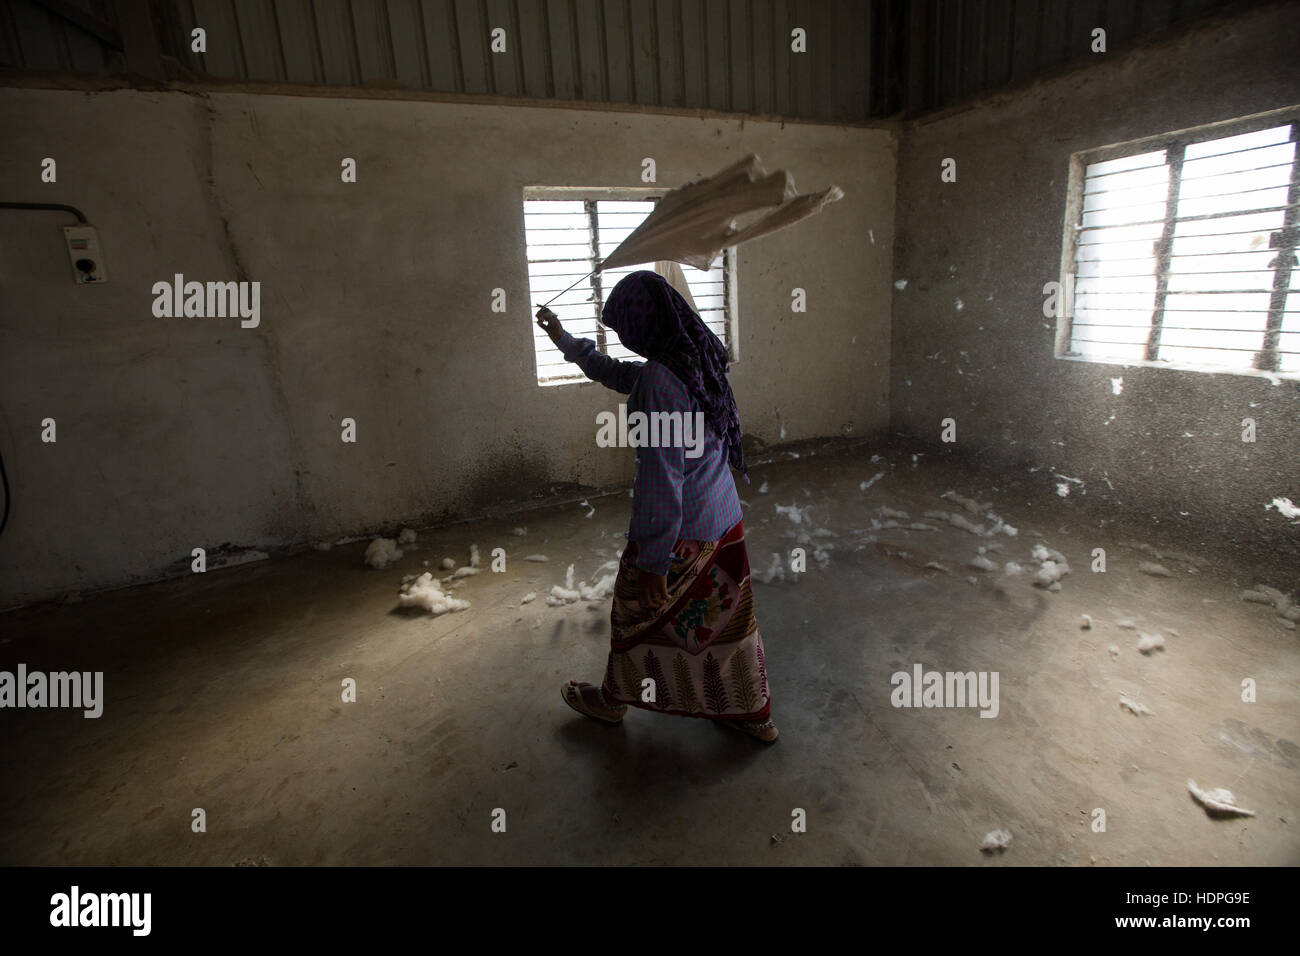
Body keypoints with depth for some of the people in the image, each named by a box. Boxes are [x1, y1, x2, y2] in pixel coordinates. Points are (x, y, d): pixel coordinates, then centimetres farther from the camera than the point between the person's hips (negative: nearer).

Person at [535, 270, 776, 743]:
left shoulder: (659, 381, -25)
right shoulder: (699, 360, 4)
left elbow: (661, 478, -26)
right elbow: (617, 373, 20)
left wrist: (653, 562, -19)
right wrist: (565, 341, 28)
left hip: (681, 528, -8)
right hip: (724, 516, 8)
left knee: (636, 610, 16)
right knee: (727, 612, 20)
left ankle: (613, 698, 40)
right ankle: (754, 714, 35)